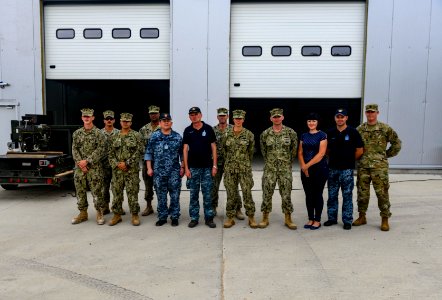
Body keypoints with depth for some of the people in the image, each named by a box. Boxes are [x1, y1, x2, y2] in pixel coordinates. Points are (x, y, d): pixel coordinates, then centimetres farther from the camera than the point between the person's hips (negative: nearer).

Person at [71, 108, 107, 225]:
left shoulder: (98, 133, -2)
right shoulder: (77, 133, 11)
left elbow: (100, 150, -9)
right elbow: (74, 150, 7)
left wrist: (87, 161, -14)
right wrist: (80, 163, -7)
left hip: (94, 168, -4)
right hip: (79, 168, 4)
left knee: (96, 191, -2)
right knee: (80, 191, 9)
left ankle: (99, 214, 10)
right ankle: (83, 213, 22)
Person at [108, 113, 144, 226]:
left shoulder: (136, 135, 1)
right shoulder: (114, 137, 12)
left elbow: (139, 152, -7)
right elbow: (111, 154, 10)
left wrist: (127, 163, -12)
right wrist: (117, 164, -8)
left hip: (132, 170, -3)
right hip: (117, 170, 4)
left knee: (132, 193, -1)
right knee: (116, 193, 8)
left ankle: (135, 215, 10)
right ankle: (117, 215, 20)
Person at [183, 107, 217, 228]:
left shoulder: (208, 129, 1)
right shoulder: (187, 131, 3)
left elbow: (213, 147, 2)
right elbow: (185, 149, 3)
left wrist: (214, 165, -3)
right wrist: (186, 167, -3)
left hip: (207, 167, -1)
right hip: (193, 167, 1)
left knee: (207, 193, 4)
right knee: (193, 194, 7)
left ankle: (209, 218, 14)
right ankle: (194, 218, 17)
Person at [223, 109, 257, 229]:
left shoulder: (249, 134, -1)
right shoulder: (227, 133, 3)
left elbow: (251, 151, 9)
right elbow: (224, 150, 12)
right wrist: (230, 161, 13)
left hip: (245, 168, -1)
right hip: (230, 168, 2)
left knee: (247, 192, 0)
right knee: (231, 193, 6)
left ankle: (251, 218, 12)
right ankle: (230, 218, 16)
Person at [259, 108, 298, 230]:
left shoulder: (291, 132, -1)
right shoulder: (265, 134, 1)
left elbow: (294, 150, 7)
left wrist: (289, 163, 8)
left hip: (285, 169, 0)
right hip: (269, 169, 1)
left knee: (286, 194, 4)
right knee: (267, 193, 3)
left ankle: (288, 219, 17)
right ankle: (265, 218, 16)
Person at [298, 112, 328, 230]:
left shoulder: (322, 135, -4)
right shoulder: (304, 136, 10)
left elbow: (321, 153, -13)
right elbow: (300, 153, 7)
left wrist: (308, 165, -14)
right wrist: (303, 166, -7)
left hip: (319, 169, -4)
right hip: (305, 170, 4)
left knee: (317, 194, 2)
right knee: (308, 195, 8)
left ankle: (317, 220, 13)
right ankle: (310, 219, 19)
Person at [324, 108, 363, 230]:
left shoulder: (353, 132, -4)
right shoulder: (330, 133, 6)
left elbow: (360, 150, -2)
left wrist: (349, 160, 3)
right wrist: (334, 158, 6)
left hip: (347, 169, -3)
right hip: (332, 168, 4)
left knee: (347, 196, 3)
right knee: (332, 195, 10)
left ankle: (347, 220, 12)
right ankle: (332, 218, 22)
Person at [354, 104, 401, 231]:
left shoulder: (385, 129, 0)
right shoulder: (359, 129, 8)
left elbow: (397, 143, 7)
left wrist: (387, 154, 5)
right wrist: (358, 155, 9)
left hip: (379, 167, -3)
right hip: (363, 166, 3)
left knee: (382, 193, -1)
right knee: (362, 192, 8)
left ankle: (385, 219, 10)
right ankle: (362, 217, 21)